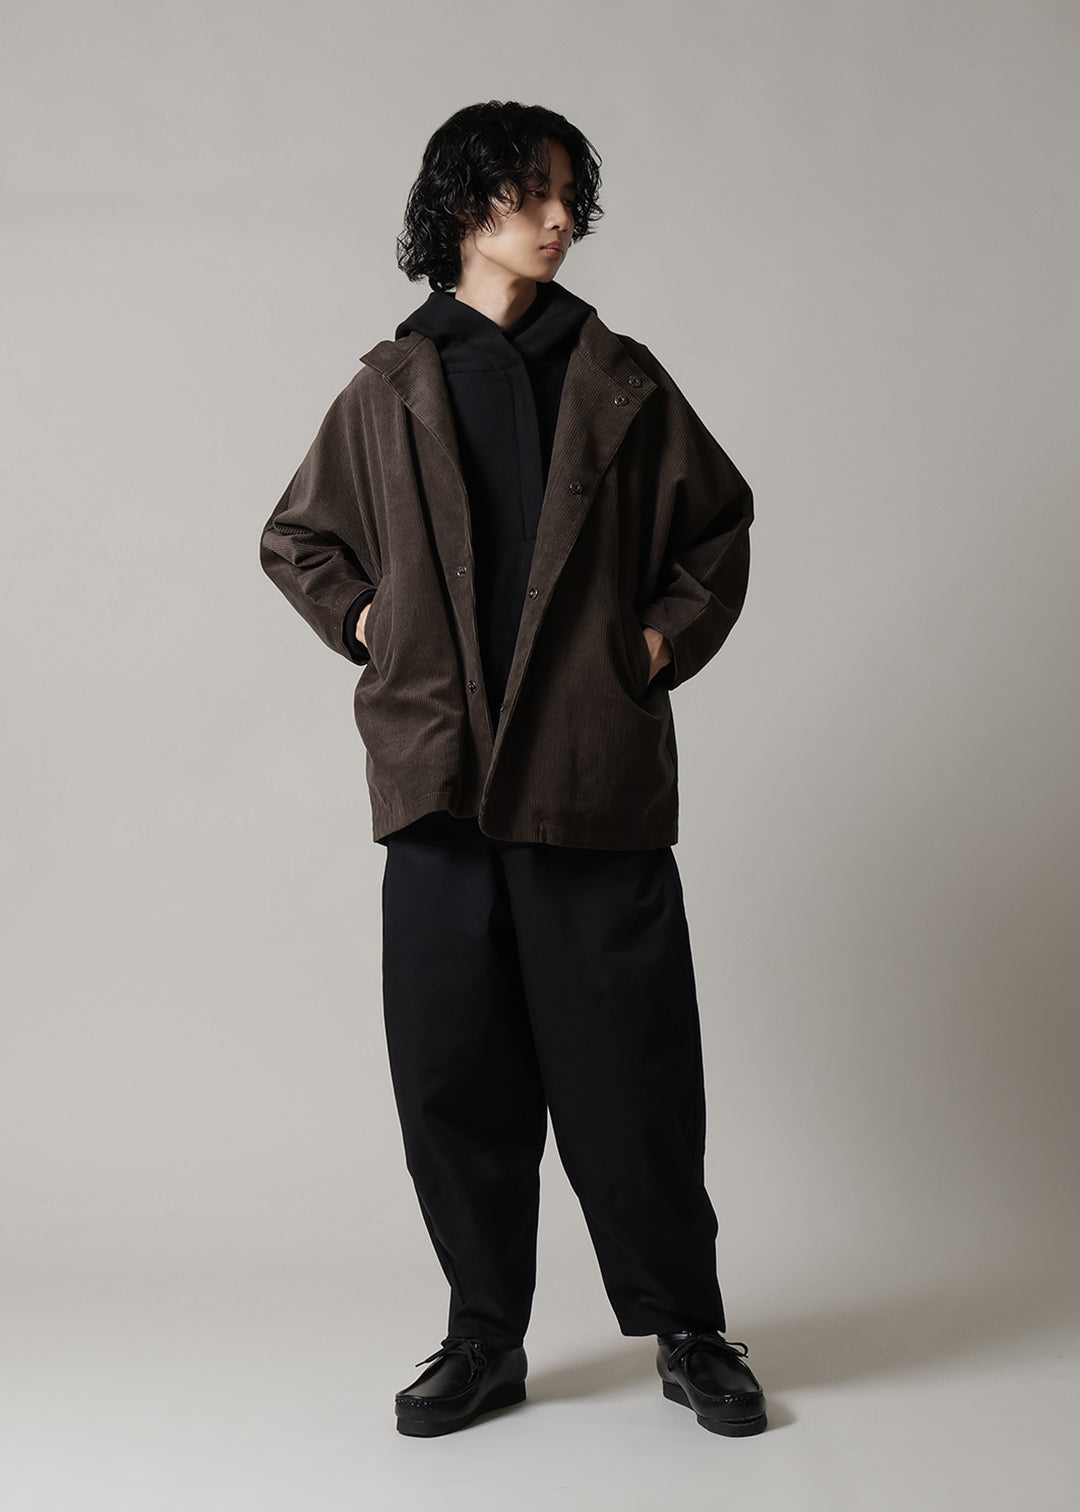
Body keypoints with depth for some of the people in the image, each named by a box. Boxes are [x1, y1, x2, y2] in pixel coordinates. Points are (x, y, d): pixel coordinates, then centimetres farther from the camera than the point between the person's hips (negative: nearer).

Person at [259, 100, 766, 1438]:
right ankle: (485, 1336, 21)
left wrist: (669, 638, 6)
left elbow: (720, 522, 19)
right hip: (441, 777, 1)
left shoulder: (618, 382, 9)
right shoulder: (388, 390, 10)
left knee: (629, 1064, 2)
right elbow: (293, 540, 21)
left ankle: (686, 1330, 18)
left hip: (597, 776, -1)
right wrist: (365, 625, 7)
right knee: (454, 1067, 5)